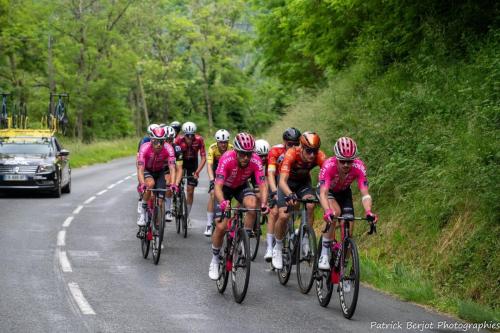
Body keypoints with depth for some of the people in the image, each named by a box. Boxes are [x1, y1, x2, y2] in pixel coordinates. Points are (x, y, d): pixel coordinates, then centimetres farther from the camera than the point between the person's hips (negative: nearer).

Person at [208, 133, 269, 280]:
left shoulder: (256, 161, -28)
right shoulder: (226, 159, -35)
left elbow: (262, 185, -29)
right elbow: (218, 186, -41)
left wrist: (264, 204, -48)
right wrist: (223, 202, -60)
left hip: (241, 186, 2)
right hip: (225, 187, -2)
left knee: (252, 205, -31)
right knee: (221, 226, -11)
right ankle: (215, 260, 11)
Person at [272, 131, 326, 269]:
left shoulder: (320, 156, -29)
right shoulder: (291, 154, -36)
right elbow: (282, 181, -43)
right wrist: (290, 195, -62)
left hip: (304, 182, 2)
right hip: (287, 182, -2)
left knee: (310, 206, -27)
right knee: (283, 216, -16)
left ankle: (306, 241, -10)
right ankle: (278, 247, 7)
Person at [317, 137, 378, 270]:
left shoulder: (359, 167, -33)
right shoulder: (329, 165, -38)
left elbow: (365, 193, -37)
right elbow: (323, 193, -46)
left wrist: (368, 212, -56)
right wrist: (328, 212, -64)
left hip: (344, 192, 3)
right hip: (327, 190, -3)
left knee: (349, 230, -10)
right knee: (335, 212, -33)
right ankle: (324, 254, -22)